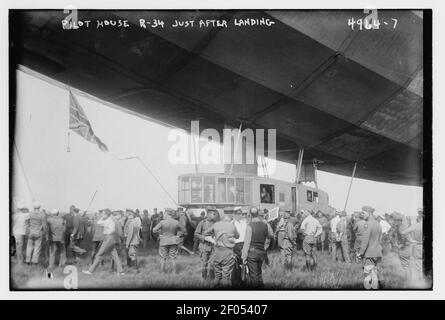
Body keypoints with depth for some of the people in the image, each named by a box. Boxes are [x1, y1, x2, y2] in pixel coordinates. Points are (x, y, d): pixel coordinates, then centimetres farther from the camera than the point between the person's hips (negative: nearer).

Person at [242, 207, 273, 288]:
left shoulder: (250, 226, -13)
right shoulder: (264, 225, 3)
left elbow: (247, 242, -14)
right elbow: (271, 236, 22)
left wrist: (244, 256, -10)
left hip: (252, 252, -5)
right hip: (262, 252, 5)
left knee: (253, 275, 0)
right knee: (259, 272, 20)